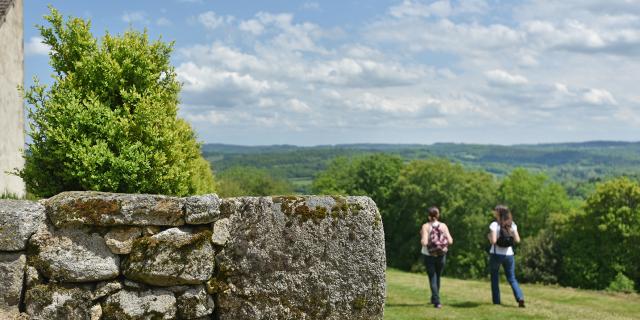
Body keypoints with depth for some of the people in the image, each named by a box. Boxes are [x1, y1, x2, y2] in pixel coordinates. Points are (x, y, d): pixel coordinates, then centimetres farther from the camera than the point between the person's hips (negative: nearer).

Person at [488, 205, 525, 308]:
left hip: (496, 254, -4)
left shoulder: (494, 225, -12)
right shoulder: (512, 224, 2)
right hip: (509, 254, 4)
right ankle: (520, 298, -7)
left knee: (495, 278, 13)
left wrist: (489, 236, 1)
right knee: (512, 278, 12)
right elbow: (517, 240, 0)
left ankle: (496, 301, 12)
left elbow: (493, 241, -20)